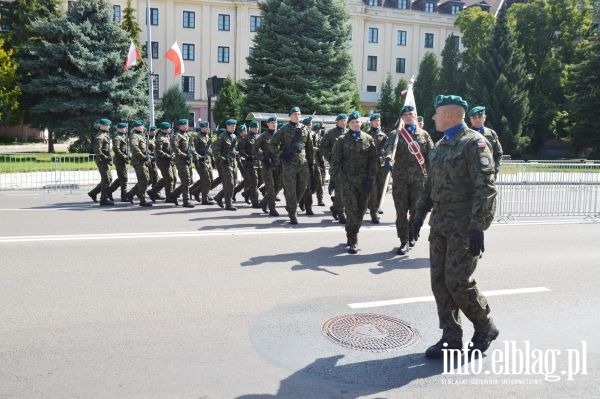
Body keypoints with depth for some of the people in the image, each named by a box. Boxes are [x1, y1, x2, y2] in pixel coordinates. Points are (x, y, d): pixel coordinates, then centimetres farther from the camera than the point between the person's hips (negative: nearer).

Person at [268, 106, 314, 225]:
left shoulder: (305, 129, 11)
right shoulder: (284, 129, 1)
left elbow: (309, 148, 14)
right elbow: (272, 143, 2)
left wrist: (311, 162, 12)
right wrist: (280, 154, -8)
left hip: (303, 163, 4)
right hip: (289, 163, -4)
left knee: (302, 187, 8)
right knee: (290, 190, -2)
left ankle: (291, 206, 31)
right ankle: (293, 214, 6)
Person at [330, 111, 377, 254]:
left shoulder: (368, 139, 7)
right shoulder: (342, 140, 3)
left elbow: (373, 160, 5)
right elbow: (335, 160, 3)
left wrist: (371, 180, -2)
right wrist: (337, 178, -5)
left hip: (364, 181, 3)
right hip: (348, 180, -2)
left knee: (361, 210, 9)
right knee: (351, 209, -10)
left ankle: (352, 235, 28)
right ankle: (353, 241, -4)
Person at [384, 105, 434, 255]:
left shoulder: (424, 134, 12)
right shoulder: (396, 134, 6)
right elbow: (389, 146, -15)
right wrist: (388, 158, -37)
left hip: (418, 177, 1)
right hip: (400, 177, -1)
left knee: (417, 209, 1)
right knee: (401, 210, 1)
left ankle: (412, 235, 25)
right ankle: (404, 241, 11)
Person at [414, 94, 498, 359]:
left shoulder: (474, 143, -11)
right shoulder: (440, 145, 15)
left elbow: (486, 188, -18)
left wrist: (478, 228, -23)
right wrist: (420, 213, 18)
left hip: (464, 225, -8)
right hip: (440, 223, 8)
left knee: (457, 281, -7)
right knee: (439, 281, 6)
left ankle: (485, 328, 19)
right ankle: (451, 339, 18)